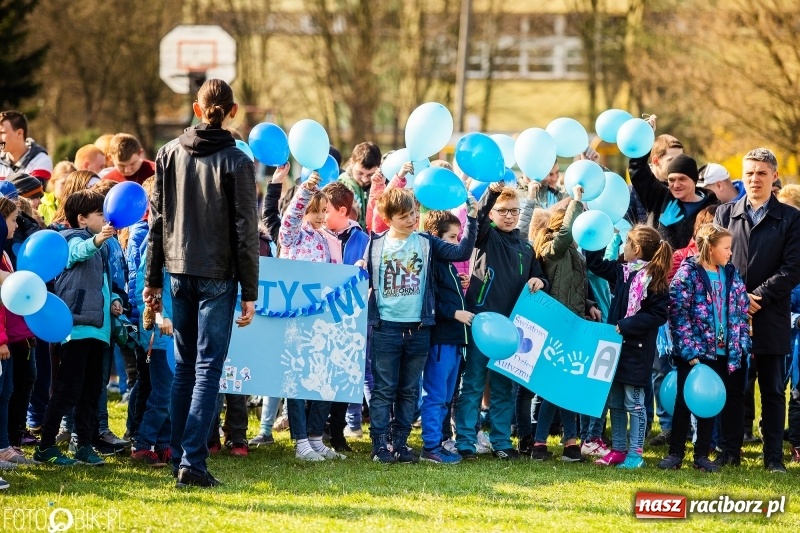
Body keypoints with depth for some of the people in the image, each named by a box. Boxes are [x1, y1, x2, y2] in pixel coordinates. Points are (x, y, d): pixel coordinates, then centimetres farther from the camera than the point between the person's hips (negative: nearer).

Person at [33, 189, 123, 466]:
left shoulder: (101, 246, 20)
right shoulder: (74, 240, -6)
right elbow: (80, 251, -31)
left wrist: (113, 300, 10)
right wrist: (97, 239, -52)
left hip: (97, 326, 9)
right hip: (77, 325, -9)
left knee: (92, 391, 11)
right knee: (67, 391, -8)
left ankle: (84, 446, 17)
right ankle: (45, 446, -2)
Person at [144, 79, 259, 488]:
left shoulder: (170, 154, 3)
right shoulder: (236, 162, -8)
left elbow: (157, 219, 6)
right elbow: (246, 231, -8)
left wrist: (153, 279, 12)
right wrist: (249, 292, -4)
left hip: (179, 270, 4)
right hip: (218, 274, -4)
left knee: (184, 367, 14)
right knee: (207, 369, -3)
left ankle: (178, 456, 15)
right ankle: (192, 462, -9)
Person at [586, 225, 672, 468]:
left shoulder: (653, 280, -14)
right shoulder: (622, 271, 7)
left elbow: (657, 315, -19)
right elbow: (595, 263, 21)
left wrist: (624, 326, -22)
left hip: (637, 350, -8)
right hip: (616, 345, 8)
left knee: (634, 402, 0)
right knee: (615, 401, 12)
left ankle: (635, 453, 7)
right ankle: (617, 450, 21)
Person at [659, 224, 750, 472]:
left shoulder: (731, 275, 7)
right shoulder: (687, 274, -9)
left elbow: (741, 313, 12)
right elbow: (678, 314, -12)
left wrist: (742, 347, 5)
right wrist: (689, 351, -17)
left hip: (721, 352, 5)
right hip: (693, 352, -5)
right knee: (684, 402, 4)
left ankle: (702, 455, 17)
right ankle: (675, 453, 12)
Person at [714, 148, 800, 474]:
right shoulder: (725, 214, 10)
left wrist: (758, 297, -12)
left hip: (771, 317, -2)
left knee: (772, 390, 3)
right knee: (732, 386, 5)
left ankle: (774, 456, 8)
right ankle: (730, 451, 12)